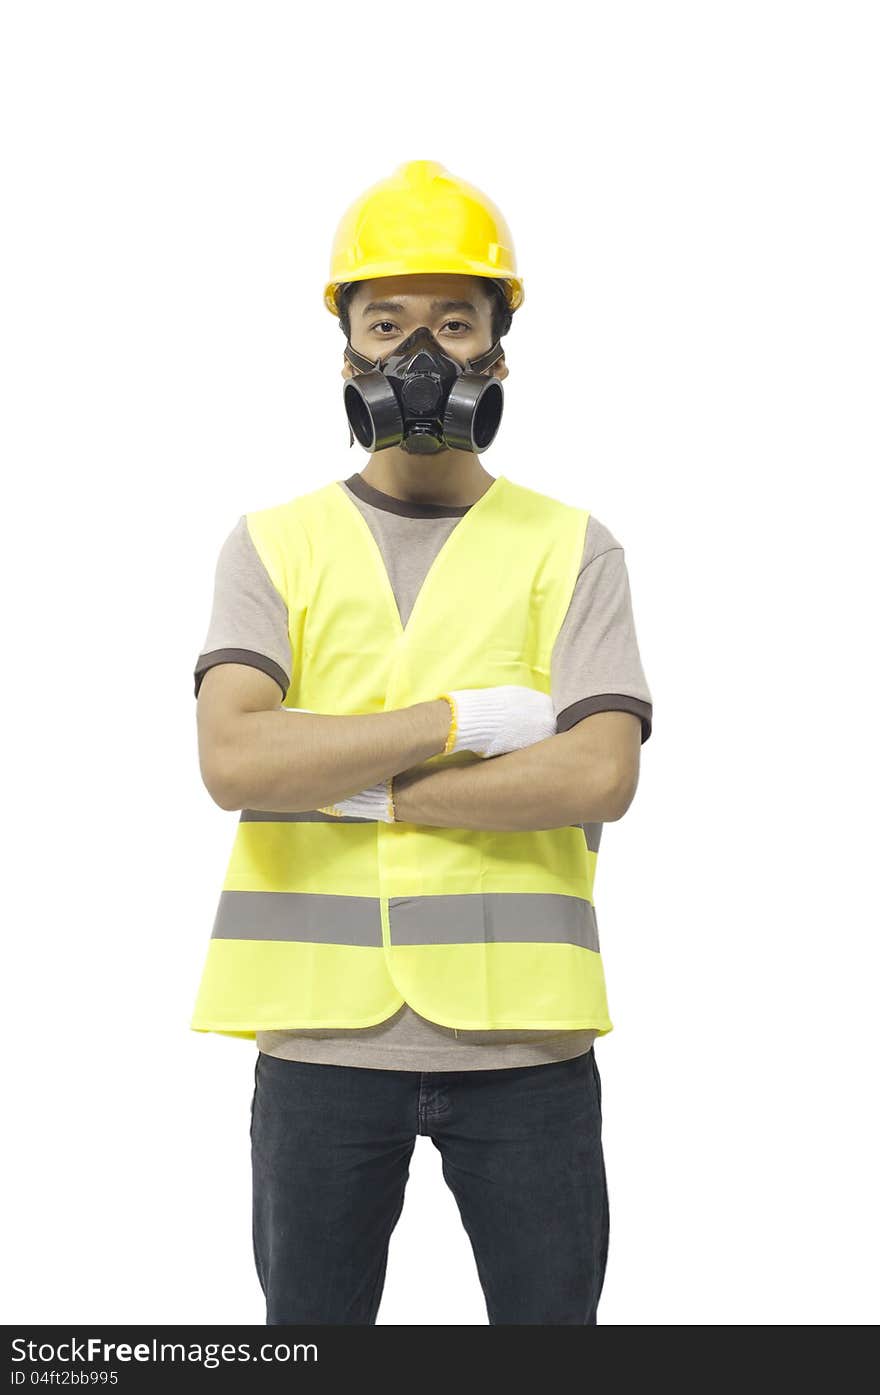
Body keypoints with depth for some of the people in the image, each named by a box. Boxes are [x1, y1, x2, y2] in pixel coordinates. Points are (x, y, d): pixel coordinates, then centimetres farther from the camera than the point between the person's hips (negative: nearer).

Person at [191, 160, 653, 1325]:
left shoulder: (570, 549, 4)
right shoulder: (273, 546, 5)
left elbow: (600, 779, -11)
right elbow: (232, 761, -11)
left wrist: (358, 786, -12)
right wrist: (464, 720, -14)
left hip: (520, 1035, 0)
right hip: (322, 1032, 1)